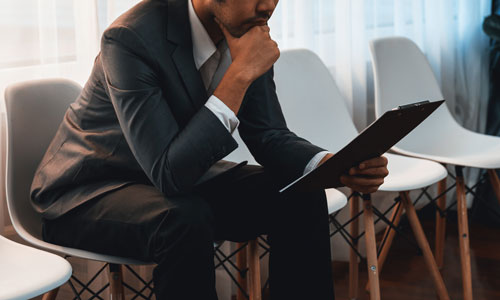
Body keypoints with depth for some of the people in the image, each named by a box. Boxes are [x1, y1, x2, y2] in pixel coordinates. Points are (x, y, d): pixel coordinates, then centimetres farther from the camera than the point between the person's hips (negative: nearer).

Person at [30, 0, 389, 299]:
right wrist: (239, 75, -37)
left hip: (180, 177, 7)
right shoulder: (130, 38, -30)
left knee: (301, 198, -12)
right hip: (89, 191, -6)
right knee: (187, 219, -36)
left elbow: (269, 137, -1)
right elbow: (169, 173, -35)